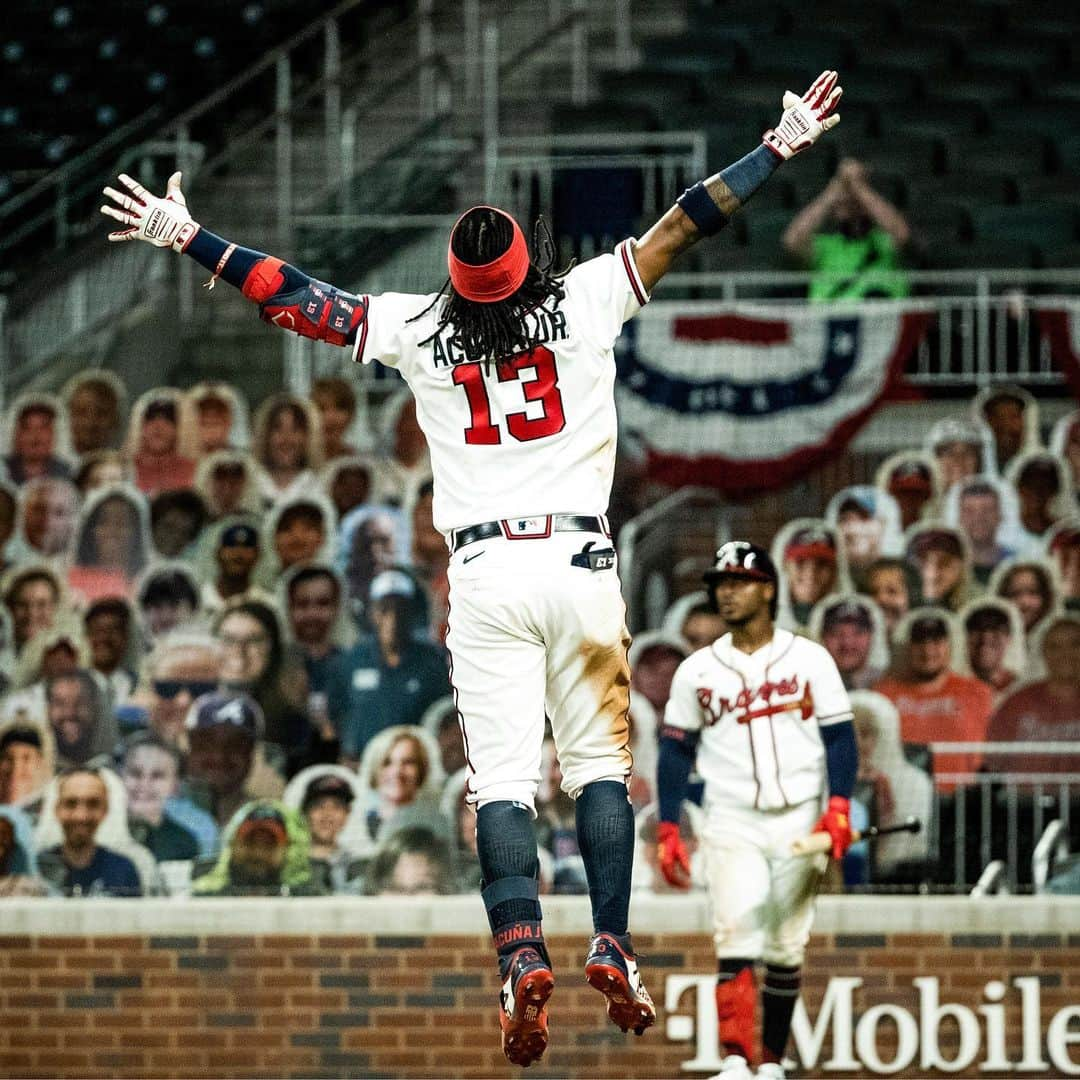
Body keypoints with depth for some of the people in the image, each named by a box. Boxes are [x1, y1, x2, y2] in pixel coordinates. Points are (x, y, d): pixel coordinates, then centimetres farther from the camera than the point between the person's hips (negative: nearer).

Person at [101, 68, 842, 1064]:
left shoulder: (419, 328, 1)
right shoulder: (585, 301, -1)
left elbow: (297, 297, 7)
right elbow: (683, 227, 5)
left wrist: (187, 239, 18)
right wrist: (781, 150, 12)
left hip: (486, 572, 0)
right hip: (580, 561, 0)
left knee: (502, 777, -5)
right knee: (600, 762, 7)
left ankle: (522, 956, -21)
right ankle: (612, 949, -4)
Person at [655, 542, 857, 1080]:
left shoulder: (809, 659, 3)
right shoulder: (697, 670, 6)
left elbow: (840, 737, 2)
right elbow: (675, 751, 8)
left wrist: (838, 808, -11)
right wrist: (667, 830, 1)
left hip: (800, 826, 0)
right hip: (732, 828, 0)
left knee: (786, 950, 5)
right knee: (736, 940, -16)